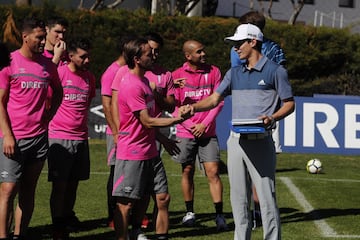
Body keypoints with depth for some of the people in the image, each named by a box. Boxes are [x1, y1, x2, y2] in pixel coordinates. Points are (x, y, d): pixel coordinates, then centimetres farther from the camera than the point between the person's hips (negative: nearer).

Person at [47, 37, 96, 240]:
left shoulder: (90, 78, 11)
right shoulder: (58, 73, -8)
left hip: (81, 138, 6)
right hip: (59, 137, -5)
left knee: (73, 185, 8)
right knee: (59, 185, -4)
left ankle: (66, 223, 17)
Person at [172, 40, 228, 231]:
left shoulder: (213, 72, 3)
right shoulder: (177, 75, -1)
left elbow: (218, 102, 2)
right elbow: (174, 105, 0)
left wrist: (204, 124, -8)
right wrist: (190, 126, -10)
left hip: (208, 132, 0)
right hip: (185, 132, 0)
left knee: (213, 172, -7)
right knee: (187, 172, 7)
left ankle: (219, 215, -5)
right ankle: (189, 212, 20)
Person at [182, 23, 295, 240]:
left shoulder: (275, 71, -1)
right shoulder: (235, 73, 16)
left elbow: (289, 103, 0)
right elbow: (215, 99, 12)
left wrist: (272, 118, -18)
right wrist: (194, 107, -6)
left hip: (260, 142, -6)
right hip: (236, 140, 6)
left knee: (267, 197, -7)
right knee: (239, 198, 10)